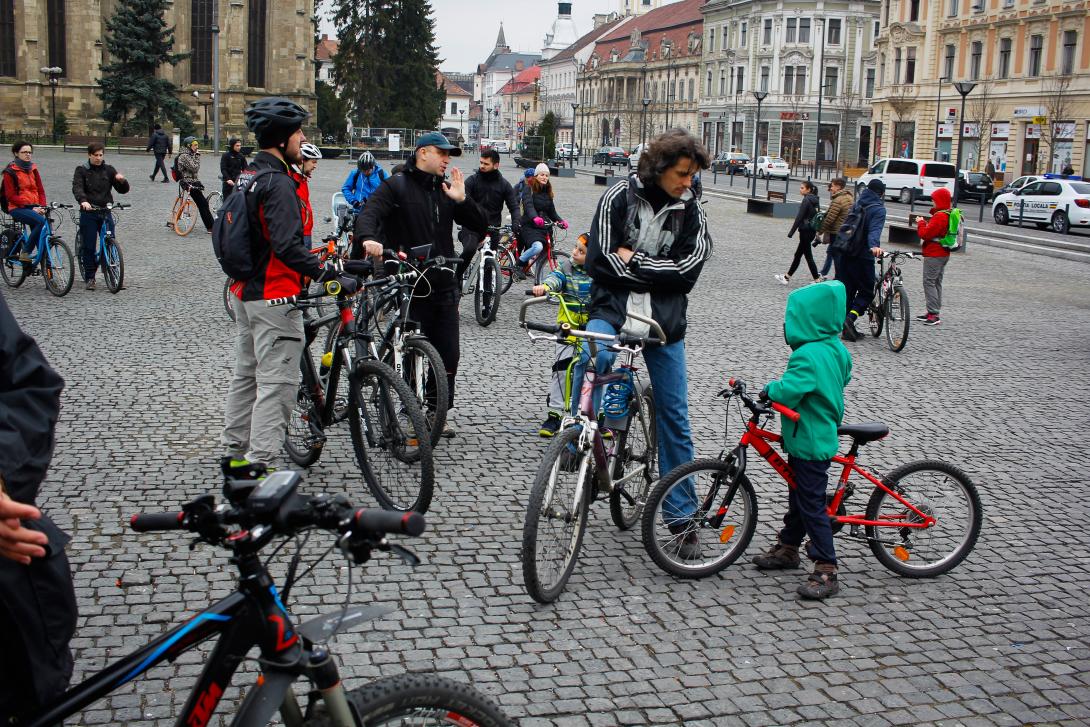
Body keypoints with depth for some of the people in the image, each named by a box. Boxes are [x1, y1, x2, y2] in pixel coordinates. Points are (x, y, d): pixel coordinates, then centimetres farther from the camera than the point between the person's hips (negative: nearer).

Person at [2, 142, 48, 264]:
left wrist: (42, 207, -2)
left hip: (34, 208, 5)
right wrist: (31, 207, -14)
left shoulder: (33, 169, 16)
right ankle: (25, 252, -19)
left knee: (44, 233, -11)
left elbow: (41, 190, 16)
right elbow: (11, 196, -7)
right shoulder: (10, 172, -1)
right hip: (17, 208, -5)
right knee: (41, 221, -30)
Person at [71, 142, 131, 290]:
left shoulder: (109, 170, 8)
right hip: (88, 213, -2)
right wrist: (83, 201, -34)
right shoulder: (81, 170, 1)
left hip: (105, 211, 2)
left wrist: (122, 181, -18)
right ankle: (89, 278, 8)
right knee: (89, 246, -1)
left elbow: (123, 190, 5)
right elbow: (77, 188, -15)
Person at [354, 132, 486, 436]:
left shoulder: (446, 189, 13)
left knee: (449, 354, 5)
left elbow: (481, 227, 10)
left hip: (444, 288, 5)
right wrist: (368, 238, -37)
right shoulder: (397, 186, -1)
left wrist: (462, 200, -6)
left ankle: (441, 413, 20)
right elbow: (370, 213, -16)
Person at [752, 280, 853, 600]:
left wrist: (770, 388, -13)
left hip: (808, 443, -10)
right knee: (798, 495, 22)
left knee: (811, 505, -4)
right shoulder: (837, 349, 5)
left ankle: (826, 571, 1)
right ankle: (787, 548, 37)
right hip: (824, 433, 10)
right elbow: (843, 380, 18)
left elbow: (787, 392, -33)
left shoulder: (807, 355, -26)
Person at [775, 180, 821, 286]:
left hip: (805, 231, -9)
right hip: (812, 231, 9)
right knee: (798, 254, 15)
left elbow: (799, 217, -18)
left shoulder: (806, 200, -15)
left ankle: (817, 280, -2)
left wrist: (791, 232, -15)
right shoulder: (815, 200, 11)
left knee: (808, 256, -3)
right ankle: (787, 277, 22)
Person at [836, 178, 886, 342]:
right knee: (866, 291, 4)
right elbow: (875, 229, -24)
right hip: (863, 256, -7)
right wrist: (874, 246, -39)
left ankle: (848, 329, 11)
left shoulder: (856, 205, 13)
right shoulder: (878, 209, -7)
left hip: (846, 254, 7)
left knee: (847, 290, 10)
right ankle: (851, 317, -18)